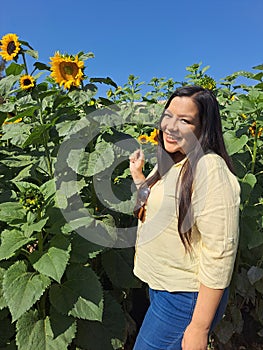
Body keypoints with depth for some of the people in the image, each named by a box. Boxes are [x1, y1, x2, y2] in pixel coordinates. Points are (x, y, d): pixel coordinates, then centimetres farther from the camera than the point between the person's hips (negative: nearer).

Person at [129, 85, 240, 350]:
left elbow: (220, 253, -25)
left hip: (186, 298, -8)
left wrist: (199, 328, -21)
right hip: (160, 287, 8)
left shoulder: (209, 168, -24)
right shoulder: (169, 162, 4)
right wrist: (137, 175, 10)